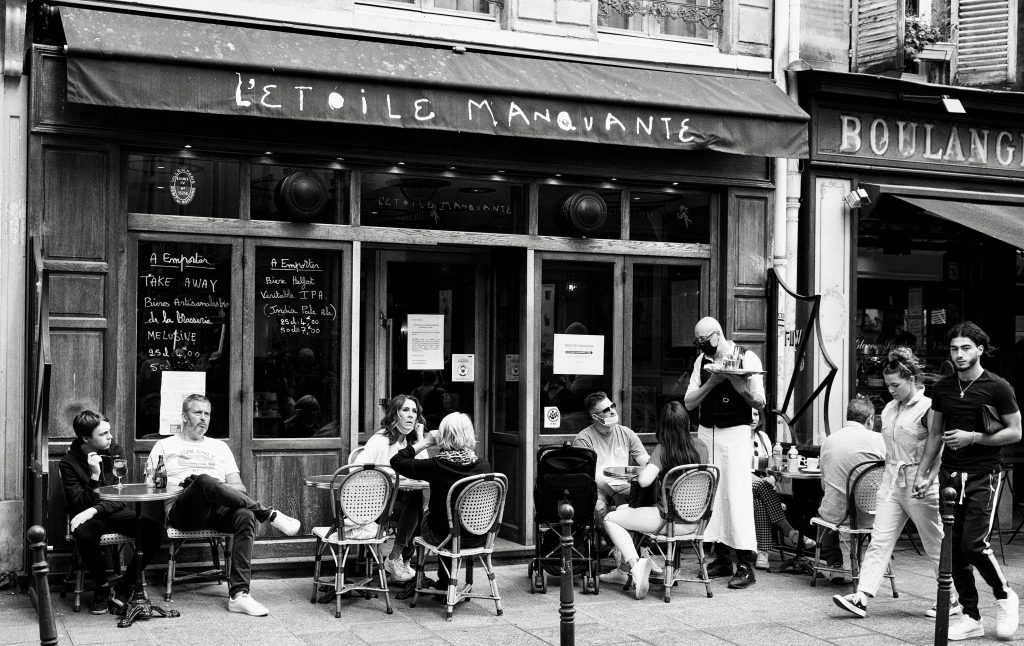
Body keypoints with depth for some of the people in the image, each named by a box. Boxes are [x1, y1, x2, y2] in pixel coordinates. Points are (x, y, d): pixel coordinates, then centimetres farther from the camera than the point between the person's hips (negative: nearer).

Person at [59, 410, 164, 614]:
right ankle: (101, 586, -13)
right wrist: (94, 476, -22)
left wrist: (95, 510, -20)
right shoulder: (68, 463, -6)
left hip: (115, 513, 3)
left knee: (154, 529, -23)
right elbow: (80, 505, -10)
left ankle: (125, 586, -9)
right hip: (87, 516, -3)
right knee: (84, 534, -39)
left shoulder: (115, 452, 2)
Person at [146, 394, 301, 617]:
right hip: (182, 511, -3)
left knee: (246, 515, -33)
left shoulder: (219, 447, 29)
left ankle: (239, 594, -40)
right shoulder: (164, 446, 22)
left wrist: (222, 490, -5)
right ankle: (270, 514, -29)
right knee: (205, 481, -37)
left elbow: (239, 487, 20)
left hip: (218, 510, 3)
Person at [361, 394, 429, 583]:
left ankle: (404, 560, -10)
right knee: (415, 499, -29)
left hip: (399, 498, 6)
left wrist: (419, 439, -3)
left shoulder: (412, 441, 12)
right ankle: (394, 559, -18)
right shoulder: (380, 440, -7)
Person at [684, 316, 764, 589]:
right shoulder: (702, 361, 10)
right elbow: (689, 402, 6)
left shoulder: (746, 358, -4)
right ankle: (722, 559, 13)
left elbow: (759, 402, -5)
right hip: (706, 432, 5)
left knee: (737, 495, -9)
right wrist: (712, 383, -9)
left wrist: (732, 378, -17)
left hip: (735, 432, -5)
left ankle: (746, 565, -6)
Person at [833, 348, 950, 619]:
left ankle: (954, 599, 21)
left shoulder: (928, 409, -10)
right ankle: (861, 598, -9)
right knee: (879, 540, -3)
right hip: (891, 482, 6)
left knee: (936, 545, 6)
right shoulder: (889, 409, 12)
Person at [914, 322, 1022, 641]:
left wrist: (972, 438, -14)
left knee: (974, 544, -14)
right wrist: (922, 473, 12)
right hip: (950, 475, 5)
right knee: (954, 549, 4)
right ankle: (971, 618, 13)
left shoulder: (997, 387, -5)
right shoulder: (943, 388, 9)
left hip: (983, 476, -5)